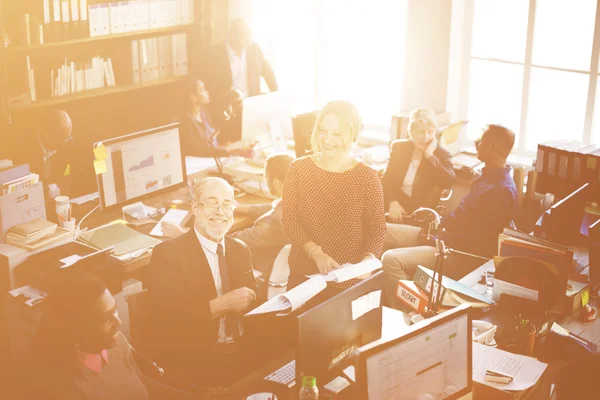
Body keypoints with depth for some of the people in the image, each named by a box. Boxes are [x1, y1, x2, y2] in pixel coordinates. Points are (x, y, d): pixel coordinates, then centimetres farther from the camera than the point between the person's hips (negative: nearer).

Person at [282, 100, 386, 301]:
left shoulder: (367, 176, -7)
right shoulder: (299, 168, -2)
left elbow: (377, 228, -4)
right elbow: (289, 219, -4)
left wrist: (368, 260, -23)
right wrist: (316, 253, -19)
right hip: (303, 275, 2)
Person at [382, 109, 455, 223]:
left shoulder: (441, 153, 0)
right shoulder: (399, 147, 6)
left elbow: (448, 182, -15)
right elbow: (387, 178, 2)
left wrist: (430, 155, -16)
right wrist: (393, 202, -15)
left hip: (421, 211, -1)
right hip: (395, 204, 2)